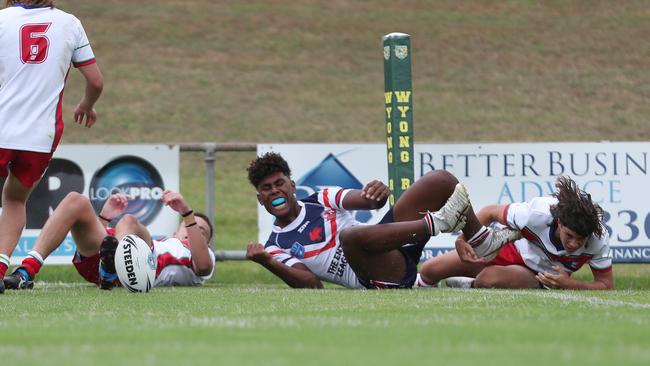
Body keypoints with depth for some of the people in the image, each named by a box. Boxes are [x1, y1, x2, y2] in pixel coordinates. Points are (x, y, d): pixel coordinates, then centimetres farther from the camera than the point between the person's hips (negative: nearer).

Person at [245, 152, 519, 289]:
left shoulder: (321, 199, 19)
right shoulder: (276, 247, 7)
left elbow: (366, 200, 2)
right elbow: (310, 284, -9)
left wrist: (378, 193, -24)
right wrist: (266, 263, -24)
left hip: (401, 252, 6)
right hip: (381, 281, -6)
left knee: (442, 181, -1)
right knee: (351, 235, -41)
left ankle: (484, 242, 5)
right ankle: (436, 222, -30)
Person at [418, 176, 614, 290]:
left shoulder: (598, 237, -32)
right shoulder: (537, 213, -34)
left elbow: (606, 284, -19)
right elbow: (490, 212, -16)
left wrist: (568, 284, -35)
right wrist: (462, 239, -30)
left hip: (541, 278, -1)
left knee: (490, 278, -34)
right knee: (430, 270, -2)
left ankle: (470, 286, 5)